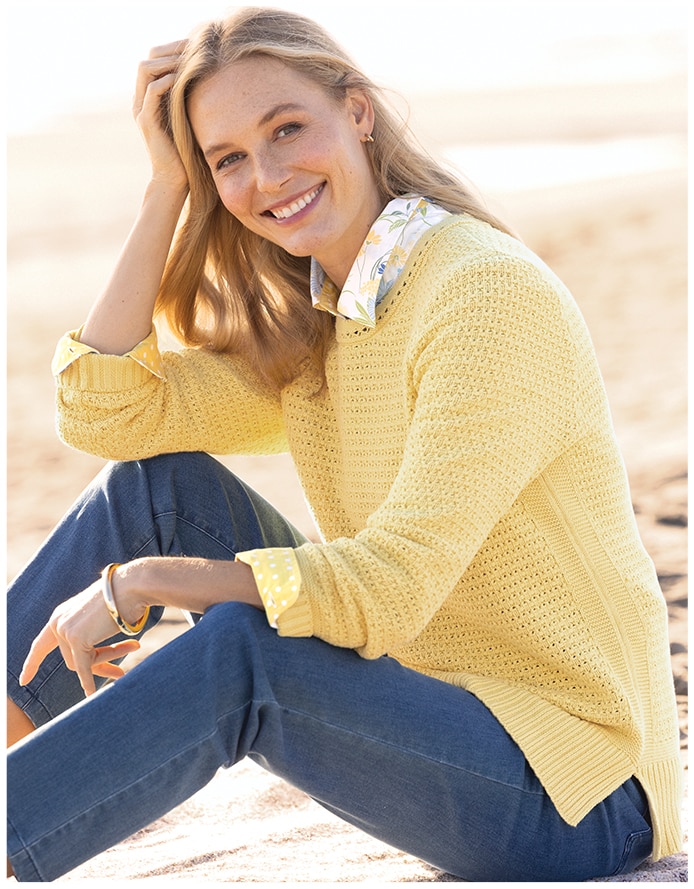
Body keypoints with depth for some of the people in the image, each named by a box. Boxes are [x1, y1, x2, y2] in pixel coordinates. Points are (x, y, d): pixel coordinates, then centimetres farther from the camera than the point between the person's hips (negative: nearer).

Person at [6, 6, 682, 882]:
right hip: (426, 712, 8)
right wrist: (167, 184, -4)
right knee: (160, 481, -3)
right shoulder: (298, 334, 7)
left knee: (241, 651, -31)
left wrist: (137, 584, -16)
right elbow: (105, 411, -3)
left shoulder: (493, 295, -19)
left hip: (570, 796, -7)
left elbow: (387, 592, -24)